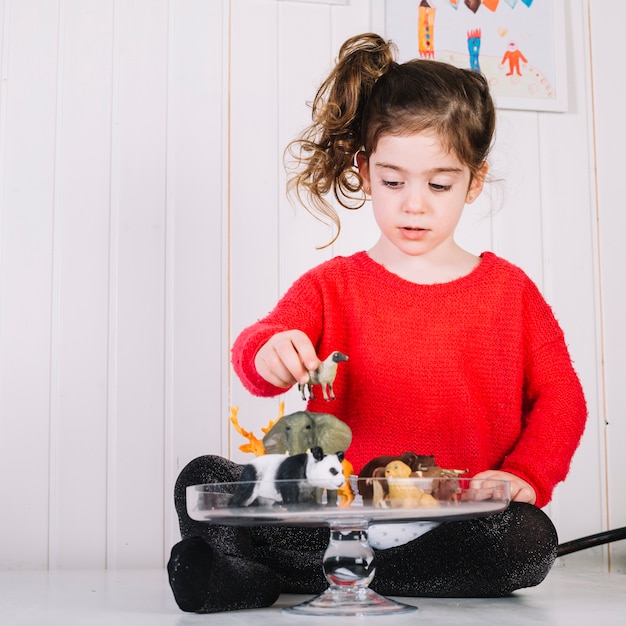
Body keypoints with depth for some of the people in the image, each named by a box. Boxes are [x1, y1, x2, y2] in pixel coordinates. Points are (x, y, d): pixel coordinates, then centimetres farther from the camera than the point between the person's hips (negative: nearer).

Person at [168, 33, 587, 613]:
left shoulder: (510, 290, 11)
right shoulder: (331, 286, 9)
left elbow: (560, 397, 10)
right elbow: (254, 350, -7)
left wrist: (523, 477, -8)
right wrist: (268, 353, -33)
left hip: (455, 524, 1)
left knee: (529, 542, -34)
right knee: (202, 481, -17)